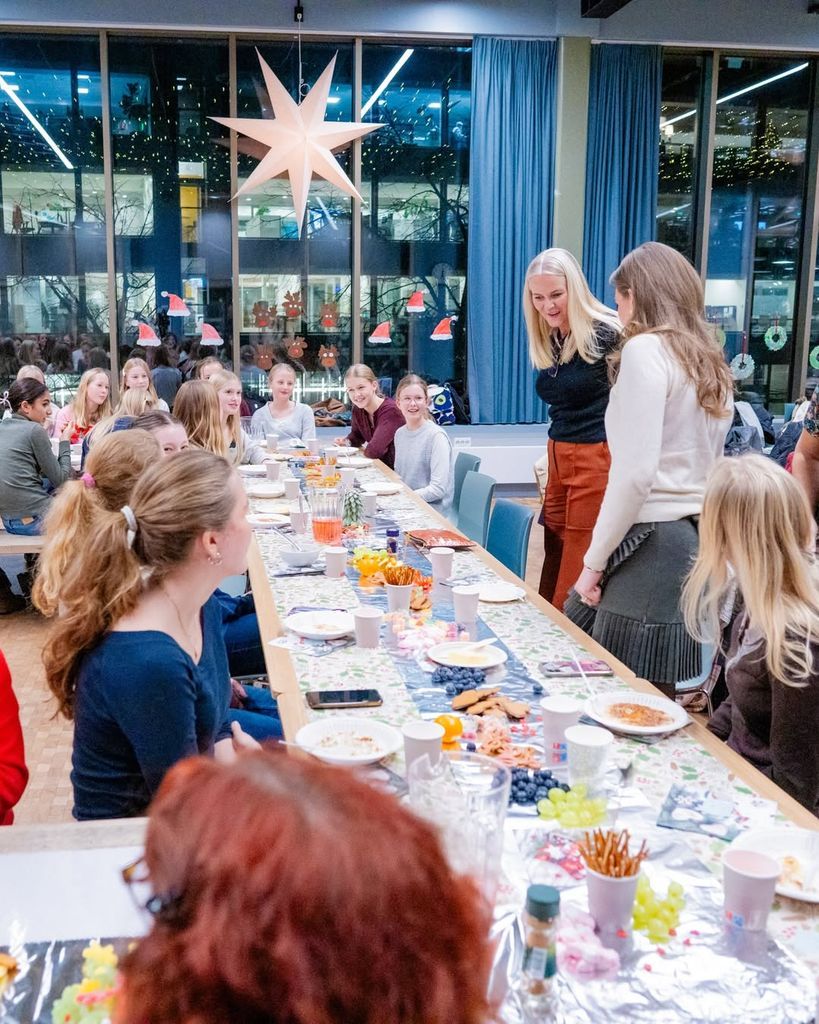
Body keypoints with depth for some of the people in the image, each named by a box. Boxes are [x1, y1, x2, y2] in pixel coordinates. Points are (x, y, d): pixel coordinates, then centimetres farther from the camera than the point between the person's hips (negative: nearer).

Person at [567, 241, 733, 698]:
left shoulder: (647, 349, -8)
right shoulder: (712, 361, 16)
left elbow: (635, 471, -17)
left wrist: (594, 560, -10)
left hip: (651, 539, -9)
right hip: (696, 536, 9)